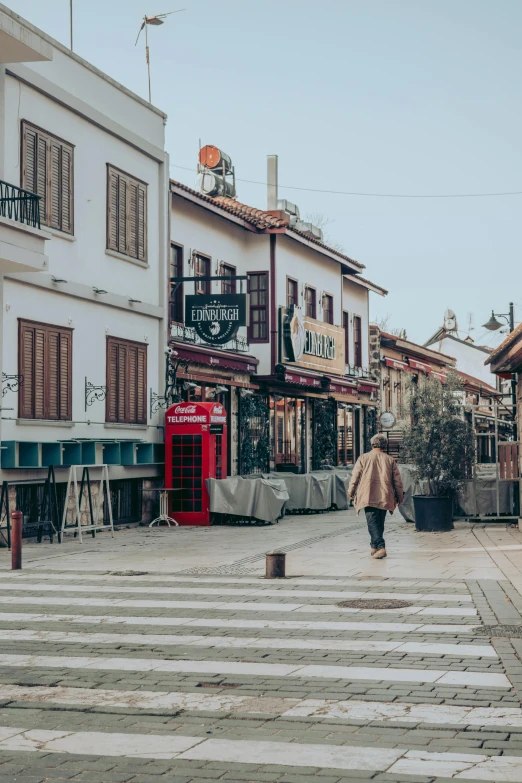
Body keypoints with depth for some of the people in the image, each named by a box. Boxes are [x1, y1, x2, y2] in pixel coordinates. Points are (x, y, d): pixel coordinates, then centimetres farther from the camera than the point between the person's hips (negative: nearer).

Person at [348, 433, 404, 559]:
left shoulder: (363, 458, 3)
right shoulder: (390, 460, 8)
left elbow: (355, 477, 5)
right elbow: (397, 480, 9)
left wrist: (351, 492, 18)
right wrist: (400, 496, 20)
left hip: (368, 497, -3)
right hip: (384, 497, 3)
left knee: (372, 522, -8)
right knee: (379, 523, 16)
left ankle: (381, 547, -23)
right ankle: (374, 546, 25)